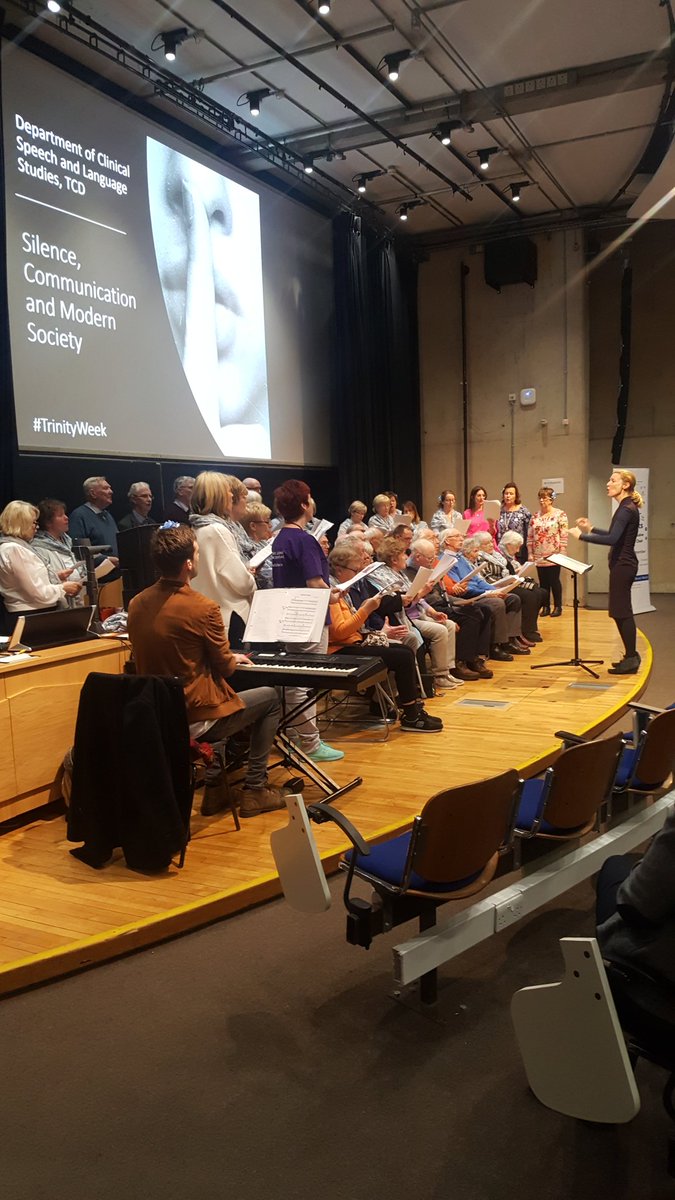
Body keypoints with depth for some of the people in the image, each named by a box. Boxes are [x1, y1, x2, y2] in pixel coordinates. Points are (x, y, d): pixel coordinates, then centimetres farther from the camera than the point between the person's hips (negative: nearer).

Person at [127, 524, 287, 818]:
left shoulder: (137, 604, 0)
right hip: (195, 719, -7)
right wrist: (236, 659, 16)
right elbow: (224, 666, -8)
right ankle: (254, 790, 18)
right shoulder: (202, 607, -20)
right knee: (270, 698, 16)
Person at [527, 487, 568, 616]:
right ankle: (546, 607, 16)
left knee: (554, 581, 1)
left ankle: (558, 607, 11)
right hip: (539, 556, 4)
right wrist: (530, 553, 5)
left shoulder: (560, 515, -4)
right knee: (543, 582, 8)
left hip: (553, 556, -4)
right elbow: (530, 537, 10)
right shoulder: (534, 516, 9)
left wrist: (562, 553, -12)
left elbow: (564, 536, -8)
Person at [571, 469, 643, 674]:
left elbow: (612, 539, -27)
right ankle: (631, 656, 23)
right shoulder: (627, 507, 14)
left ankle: (631, 659, 1)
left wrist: (582, 535, -24)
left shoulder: (627, 509, -17)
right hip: (622, 564, 10)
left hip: (623, 565, -10)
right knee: (621, 611, 15)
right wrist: (591, 529, 19)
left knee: (621, 611, -5)